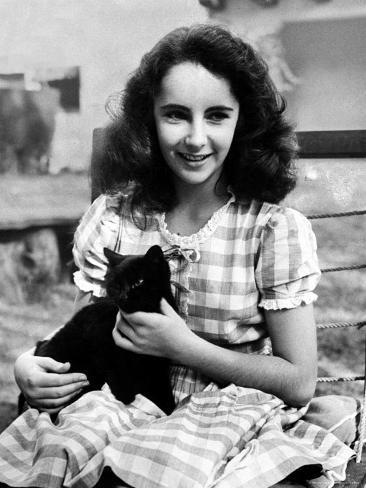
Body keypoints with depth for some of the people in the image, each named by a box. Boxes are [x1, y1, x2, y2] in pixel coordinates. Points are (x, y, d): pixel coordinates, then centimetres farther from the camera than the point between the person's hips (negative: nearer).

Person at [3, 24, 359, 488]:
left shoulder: (276, 230, -9)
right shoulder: (113, 215, 0)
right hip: (129, 407, 3)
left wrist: (183, 346, -15)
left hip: (234, 421, -2)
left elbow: (299, 383, -6)